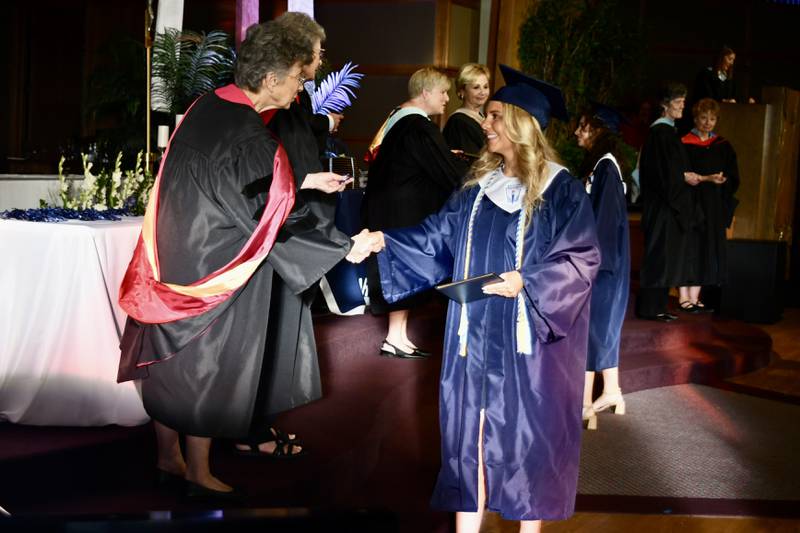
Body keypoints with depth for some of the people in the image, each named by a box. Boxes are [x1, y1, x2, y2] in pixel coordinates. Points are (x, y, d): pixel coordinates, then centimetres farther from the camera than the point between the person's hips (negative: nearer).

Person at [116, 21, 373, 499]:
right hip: (215, 265, -8)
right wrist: (345, 246, -11)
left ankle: (168, 458, 31)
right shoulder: (251, 137, -24)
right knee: (208, 366, 7)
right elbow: (274, 218, -18)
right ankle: (199, 474, 22)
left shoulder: (206, 107, 2)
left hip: (174, 254, 8)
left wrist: (304, 182, 16)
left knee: (174, 359, 17)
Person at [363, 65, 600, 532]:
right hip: (477, 335, 5)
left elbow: (582, 260, -11)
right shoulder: (479, 186, 10)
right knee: (470, 428, 8)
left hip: (528, 338, -5)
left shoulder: (561, 190, -8)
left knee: (528, 431, 4)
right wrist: (384, 241, -4)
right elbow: (437, 238, 7)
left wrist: (527, 282, -23)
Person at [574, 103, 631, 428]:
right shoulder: (598, 164, 11)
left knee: (589, 327, -6)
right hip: (600, 258, 10)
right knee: (602, 326, 15)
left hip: (599, 259, -10)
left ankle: (585, 406, -1)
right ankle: (612, 391, 24)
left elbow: (603, 218, -22)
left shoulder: (605, 167, -17)